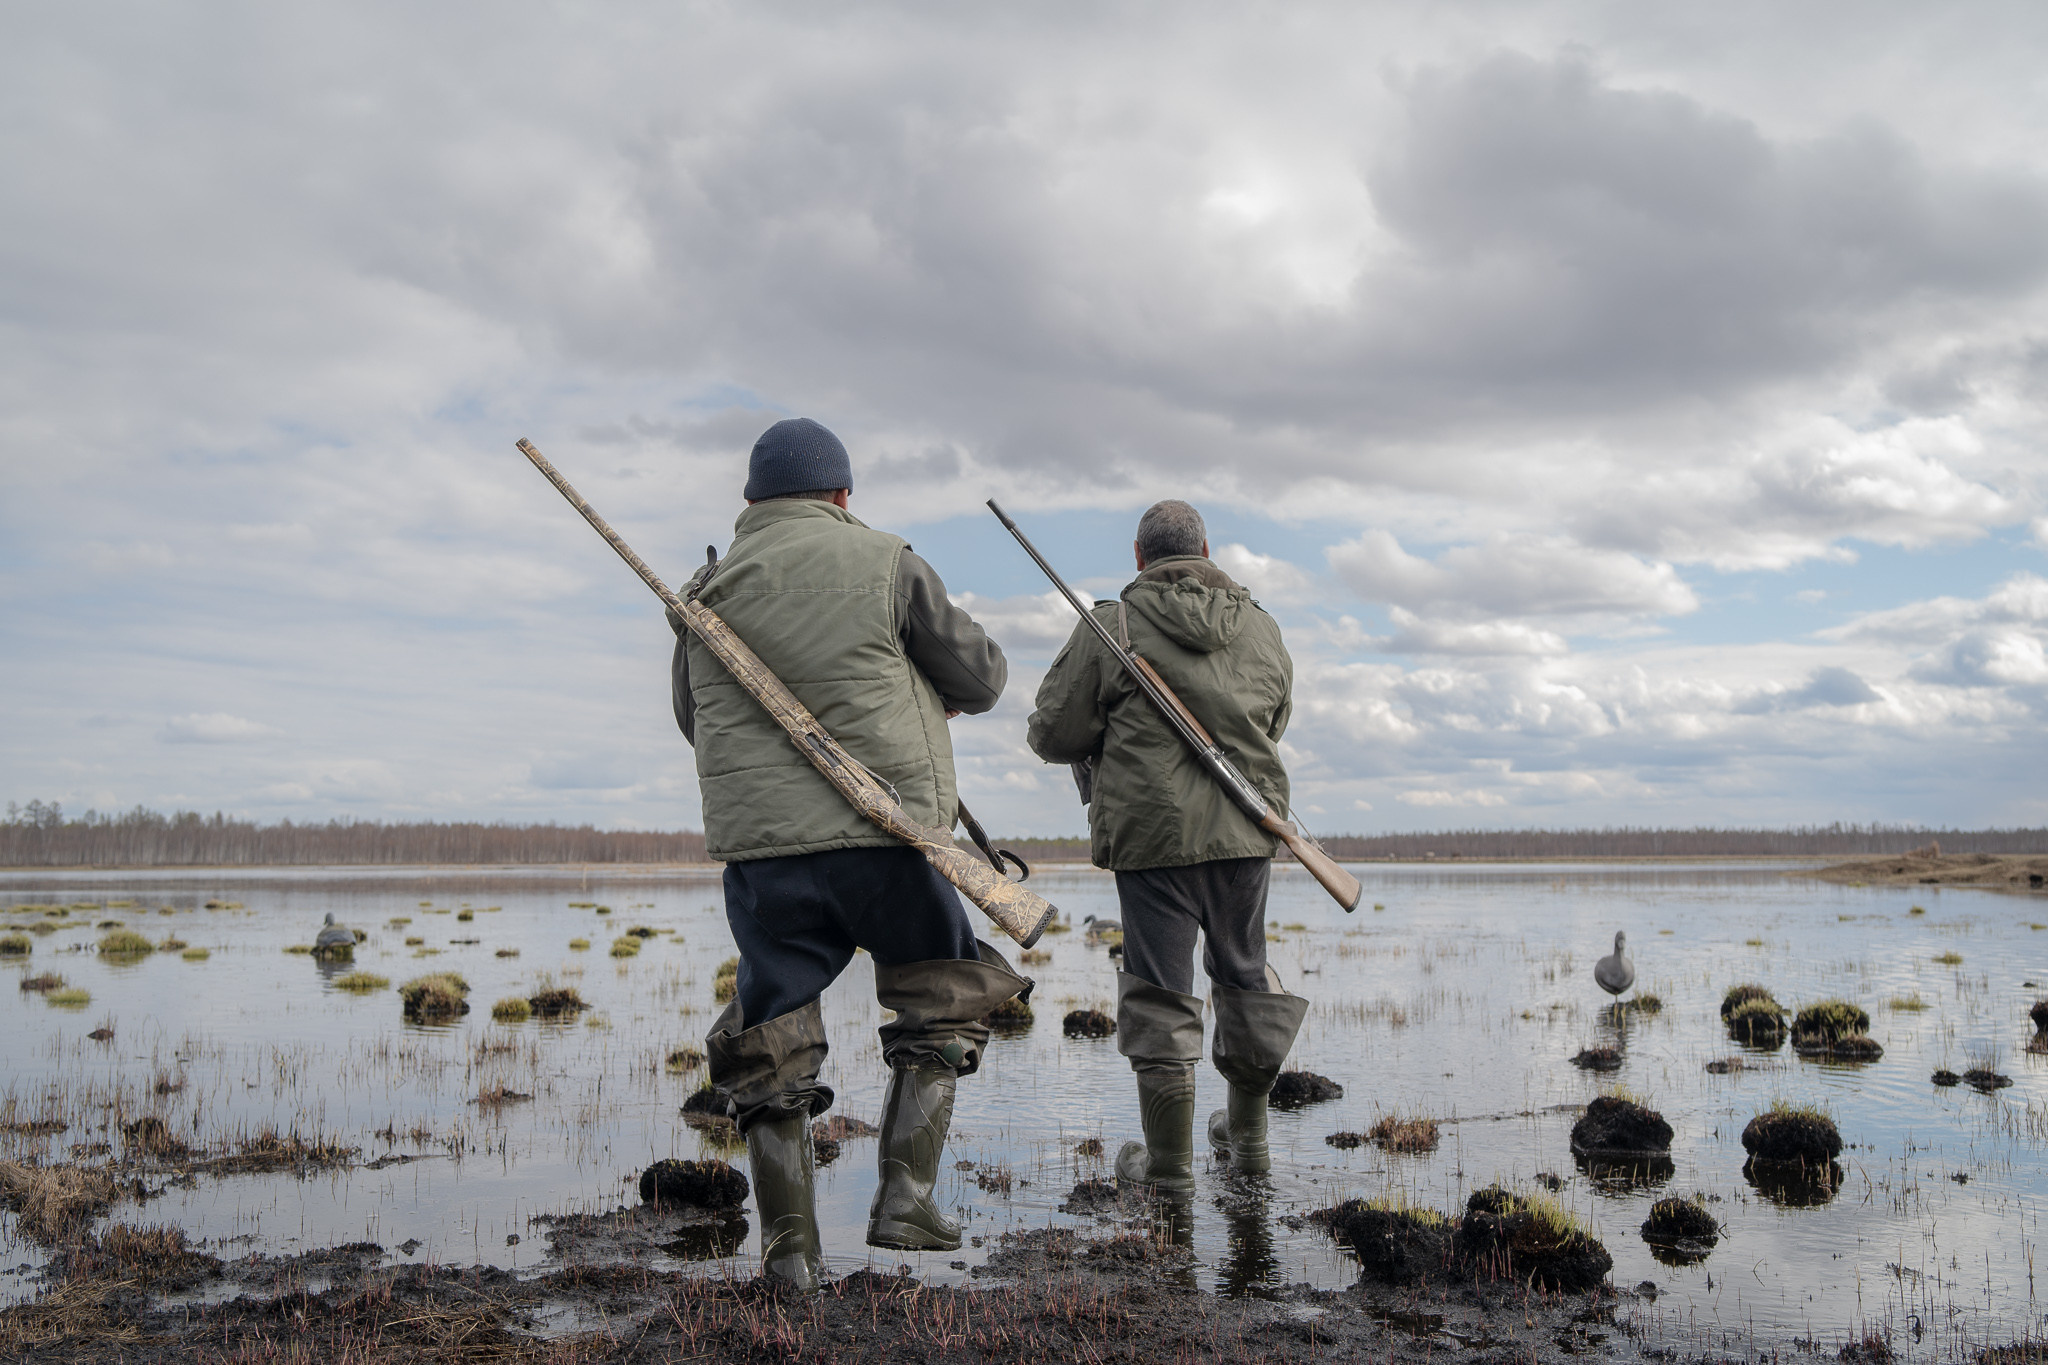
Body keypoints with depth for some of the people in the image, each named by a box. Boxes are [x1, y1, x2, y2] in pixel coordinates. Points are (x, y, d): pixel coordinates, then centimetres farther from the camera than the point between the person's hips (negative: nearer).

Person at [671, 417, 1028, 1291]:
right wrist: (940, 690, 27)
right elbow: (982, 679, 6)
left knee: (771, 1043, 12)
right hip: (884, 835, -2)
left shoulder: (708, 590, 9)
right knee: (940, 1013, 18)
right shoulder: (884, 564, 0)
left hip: (759, 847, 3)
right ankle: (904, 1196, 9)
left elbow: (695, 721, 21)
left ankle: (789, 1249, 14)